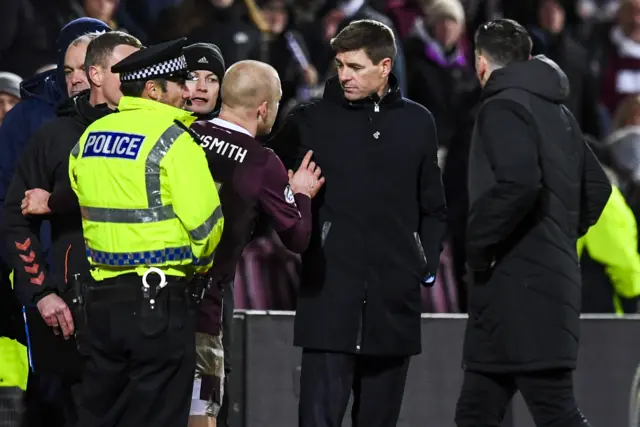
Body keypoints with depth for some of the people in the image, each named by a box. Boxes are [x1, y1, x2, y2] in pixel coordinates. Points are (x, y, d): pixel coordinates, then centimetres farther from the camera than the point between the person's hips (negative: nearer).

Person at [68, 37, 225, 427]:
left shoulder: (90, 136, 8)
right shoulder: (173, 139, -12)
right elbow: (205, 220, -15)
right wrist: (199, 263, 5)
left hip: (101, 297, 6)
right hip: (160, 299, -6)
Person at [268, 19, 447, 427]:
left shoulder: (417, 123, 8)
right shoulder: (311, 122, 0)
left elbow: (433, 207, 15)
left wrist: (428, 263, 5)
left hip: (394, 301, 3)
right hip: (329, 297, -3)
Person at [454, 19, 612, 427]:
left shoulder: (503, 108, -10)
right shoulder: (558, 112, 19)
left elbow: (518, 183, -25)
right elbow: (597, 187, 26)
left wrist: (478, 245, -14)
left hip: (519, 285, -9)